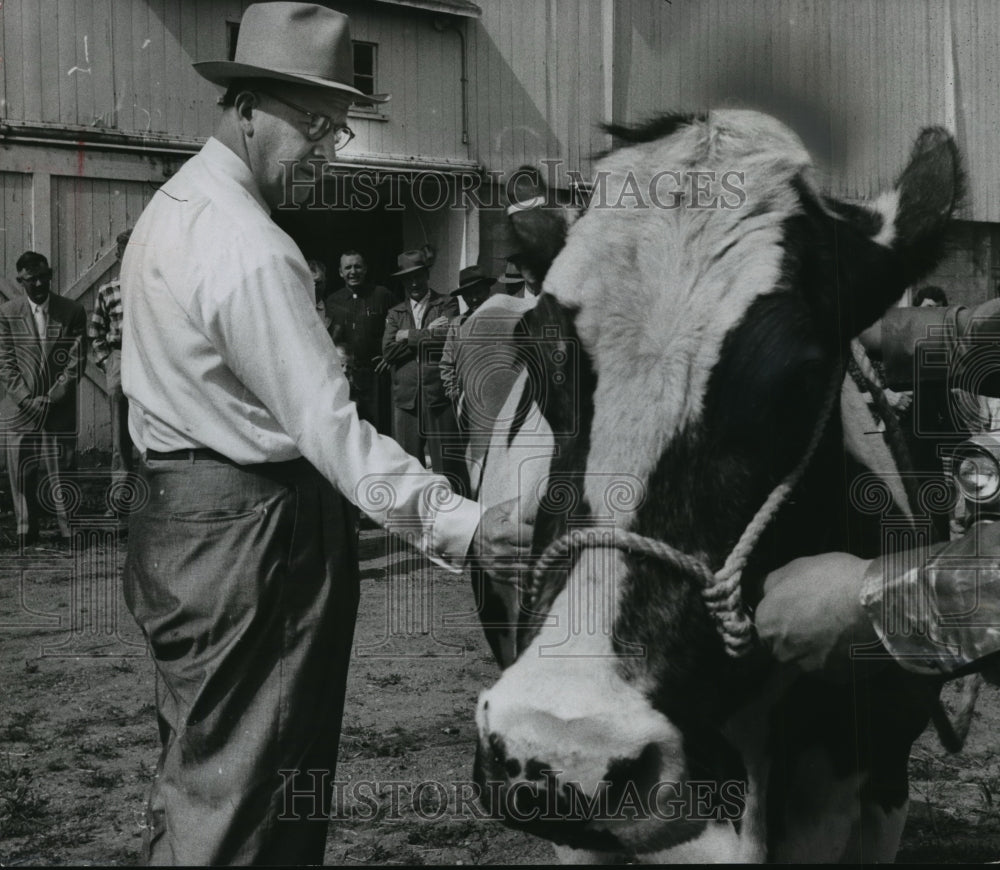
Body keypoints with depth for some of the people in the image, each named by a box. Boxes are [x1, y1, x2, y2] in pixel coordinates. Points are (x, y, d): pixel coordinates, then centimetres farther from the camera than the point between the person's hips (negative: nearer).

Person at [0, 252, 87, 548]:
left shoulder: (72, 312, 1)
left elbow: (76, 362, -1)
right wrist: (28, 399, -9)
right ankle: (26, 536, 12)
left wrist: (52, 398, -9)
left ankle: (68, 534, 7)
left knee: (62, 473, -1)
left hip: (60, 410, -1)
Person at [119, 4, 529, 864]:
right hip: (250, 533, -10)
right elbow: (327, 424, -25)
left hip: (177, 513, 10)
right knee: (238, 799, 0)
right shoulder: (252, 251, -21)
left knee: (196, 773, 18)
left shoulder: (172, 205, 11)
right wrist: (458, 523, -28)